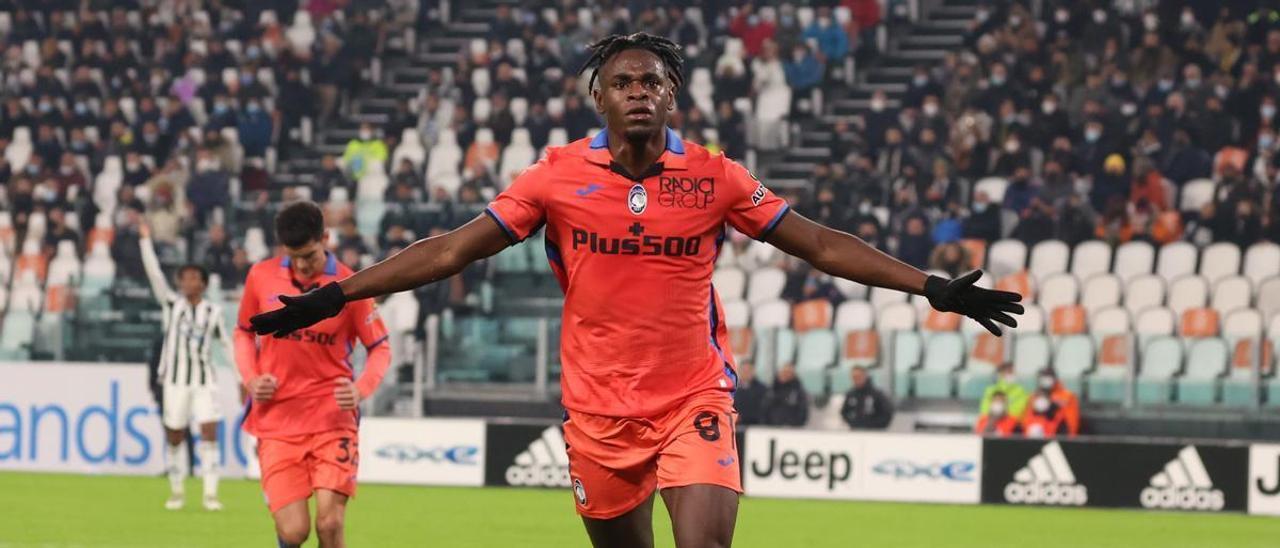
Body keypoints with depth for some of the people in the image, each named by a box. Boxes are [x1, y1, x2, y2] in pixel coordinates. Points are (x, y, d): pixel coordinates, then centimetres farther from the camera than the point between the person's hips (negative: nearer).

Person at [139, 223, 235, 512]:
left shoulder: (213, 311, 5)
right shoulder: (171, 303, 4)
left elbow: (227, 344, 11)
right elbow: (154, 273, -5)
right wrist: (145, 240, -13)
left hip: (205, 379, -1)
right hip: (175, 379, 1)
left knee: (210, 433, -11)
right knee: (174, 436, 4)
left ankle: (211, 494, -10)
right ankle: (177, 492, 17)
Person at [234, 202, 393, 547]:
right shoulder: (261, 277, 2)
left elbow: (380, 348, 5)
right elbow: (244, 332, 18)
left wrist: (361, 389, -14)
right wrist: (250, 378, -1)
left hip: (333, 420, -1)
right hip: (277, 424, 1)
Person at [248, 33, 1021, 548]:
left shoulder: (715, 177, -3)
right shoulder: (559, 176, -3)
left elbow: (823, 245, 1)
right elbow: (450, 251, 0)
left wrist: (934, 288, -6)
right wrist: (334, 298, -5)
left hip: (695, 401, -1)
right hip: (600, 410, 1)